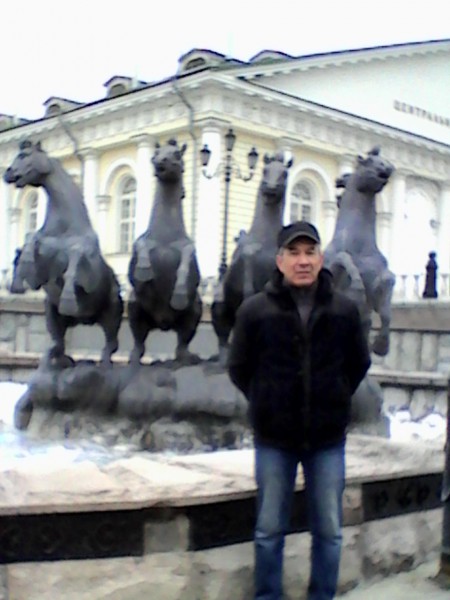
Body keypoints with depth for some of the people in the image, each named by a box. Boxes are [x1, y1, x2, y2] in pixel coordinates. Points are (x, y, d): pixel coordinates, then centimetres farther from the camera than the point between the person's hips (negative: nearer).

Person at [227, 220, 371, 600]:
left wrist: (334, 401, 7)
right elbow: (239, 368, 4)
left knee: (329, 532, 11)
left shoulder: (345, 310, -4)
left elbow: (359, 364, 11)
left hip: (328, 439, 1)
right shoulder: (255, 310, -8)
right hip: (274, 439, -1)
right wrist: (267, 404, 5)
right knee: (270, 532, 10)